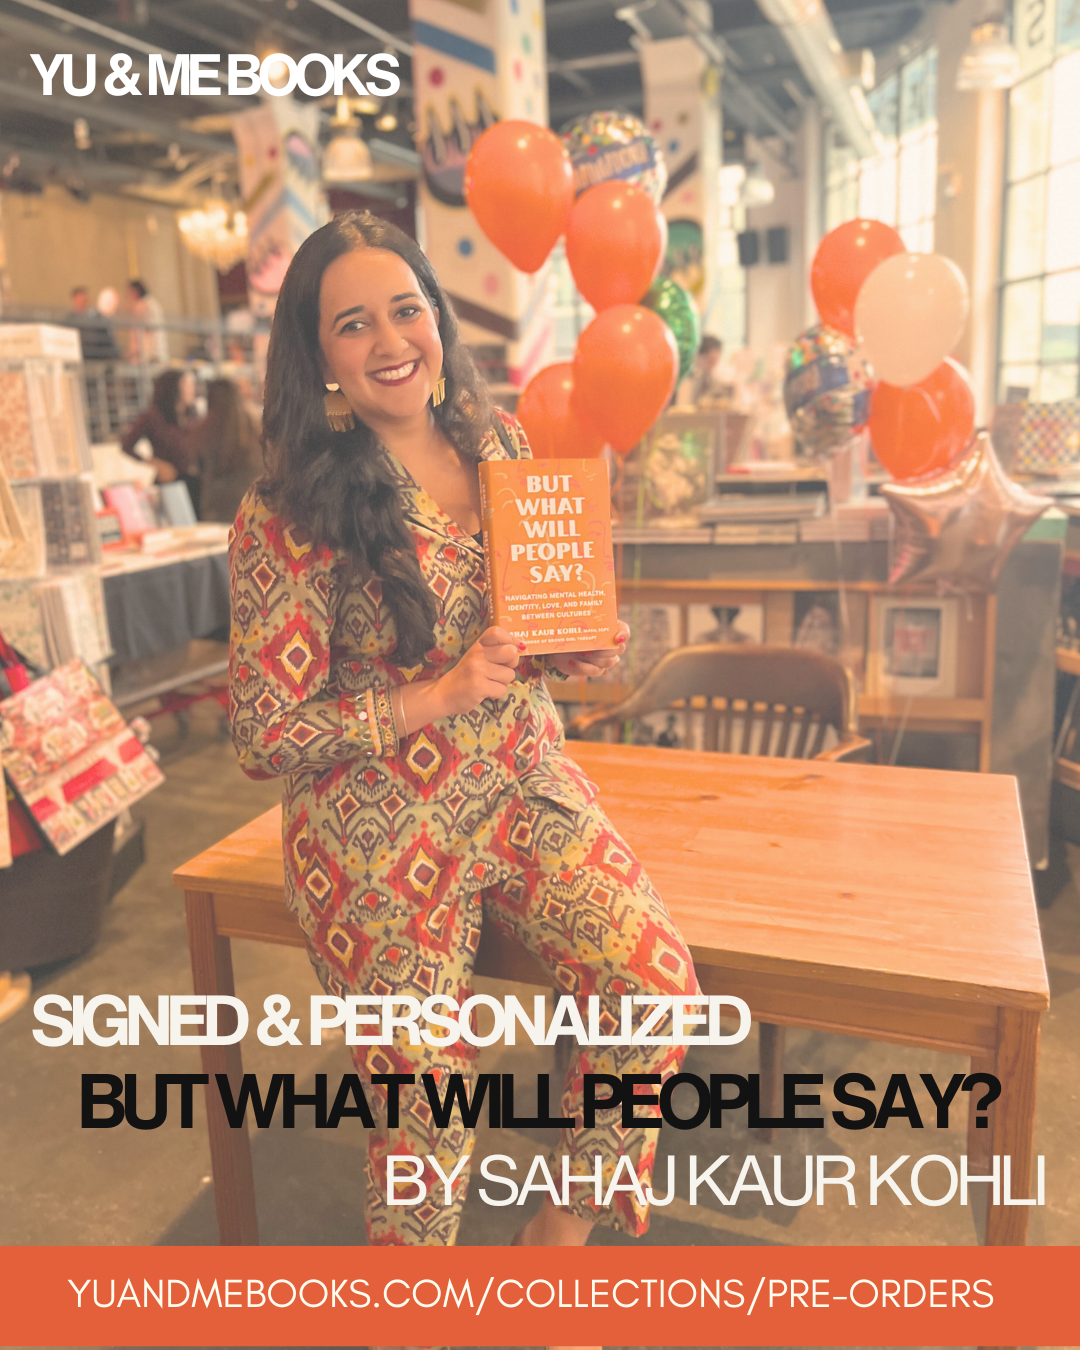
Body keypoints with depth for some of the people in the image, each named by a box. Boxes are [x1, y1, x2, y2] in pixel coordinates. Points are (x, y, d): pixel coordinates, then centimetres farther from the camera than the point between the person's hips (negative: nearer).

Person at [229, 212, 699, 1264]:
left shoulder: (500, 448, 2)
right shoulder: (290, 515, -15)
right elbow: (264, 738, -14)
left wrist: (579, 651, -7)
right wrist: (439, 696, -22)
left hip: (528, 789, 5)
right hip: (382, 838, -4)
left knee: (661, 986, -12)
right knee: (426, 1117, 7)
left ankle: (563, 1227, 18)